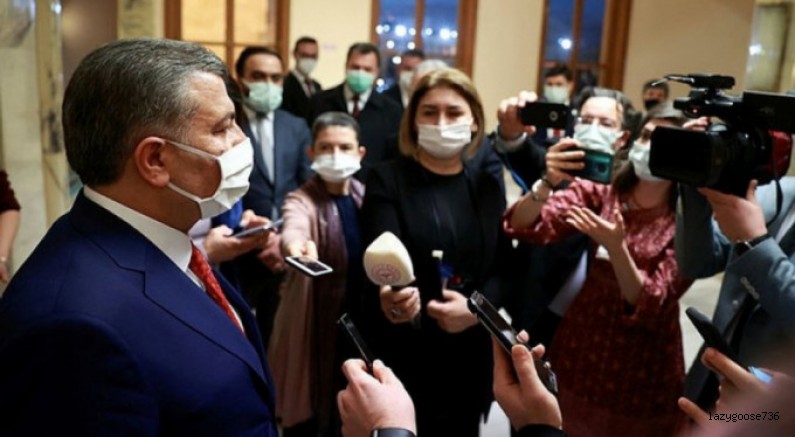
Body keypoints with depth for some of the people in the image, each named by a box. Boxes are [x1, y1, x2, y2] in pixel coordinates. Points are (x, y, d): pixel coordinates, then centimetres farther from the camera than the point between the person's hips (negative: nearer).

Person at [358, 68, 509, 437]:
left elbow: (503, 269, 2)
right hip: (400, 357, -3)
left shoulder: (488, 188, 6)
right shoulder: (387, 180, -5)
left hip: (469, 357, 4)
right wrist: (389, 297, -41)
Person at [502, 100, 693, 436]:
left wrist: (615, 247, -36)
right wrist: (547, 184, -38)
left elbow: (650, 307, -20)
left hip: (642, 374, -1)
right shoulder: (597, 191, -7)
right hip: (579, 356, 2)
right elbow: (523, 227, -19)